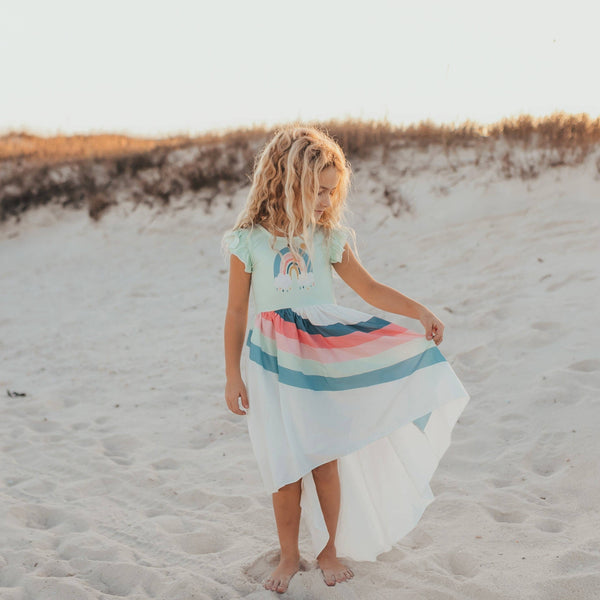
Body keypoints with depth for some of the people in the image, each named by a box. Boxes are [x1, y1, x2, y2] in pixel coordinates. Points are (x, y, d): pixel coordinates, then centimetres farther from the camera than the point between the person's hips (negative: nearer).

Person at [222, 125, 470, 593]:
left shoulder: (328, 237, -1)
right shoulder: (248, 242, -8)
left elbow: (369, 288, 5)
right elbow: (237, 312, -2)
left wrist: (421, 311, -5)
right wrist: (233, 376, 0)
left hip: (323, 364, 2)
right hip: (274, 366, -1)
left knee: (326, 461, 7)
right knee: (285, 467, 4)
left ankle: (330, 550, 28)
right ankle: (289, 556, 25)